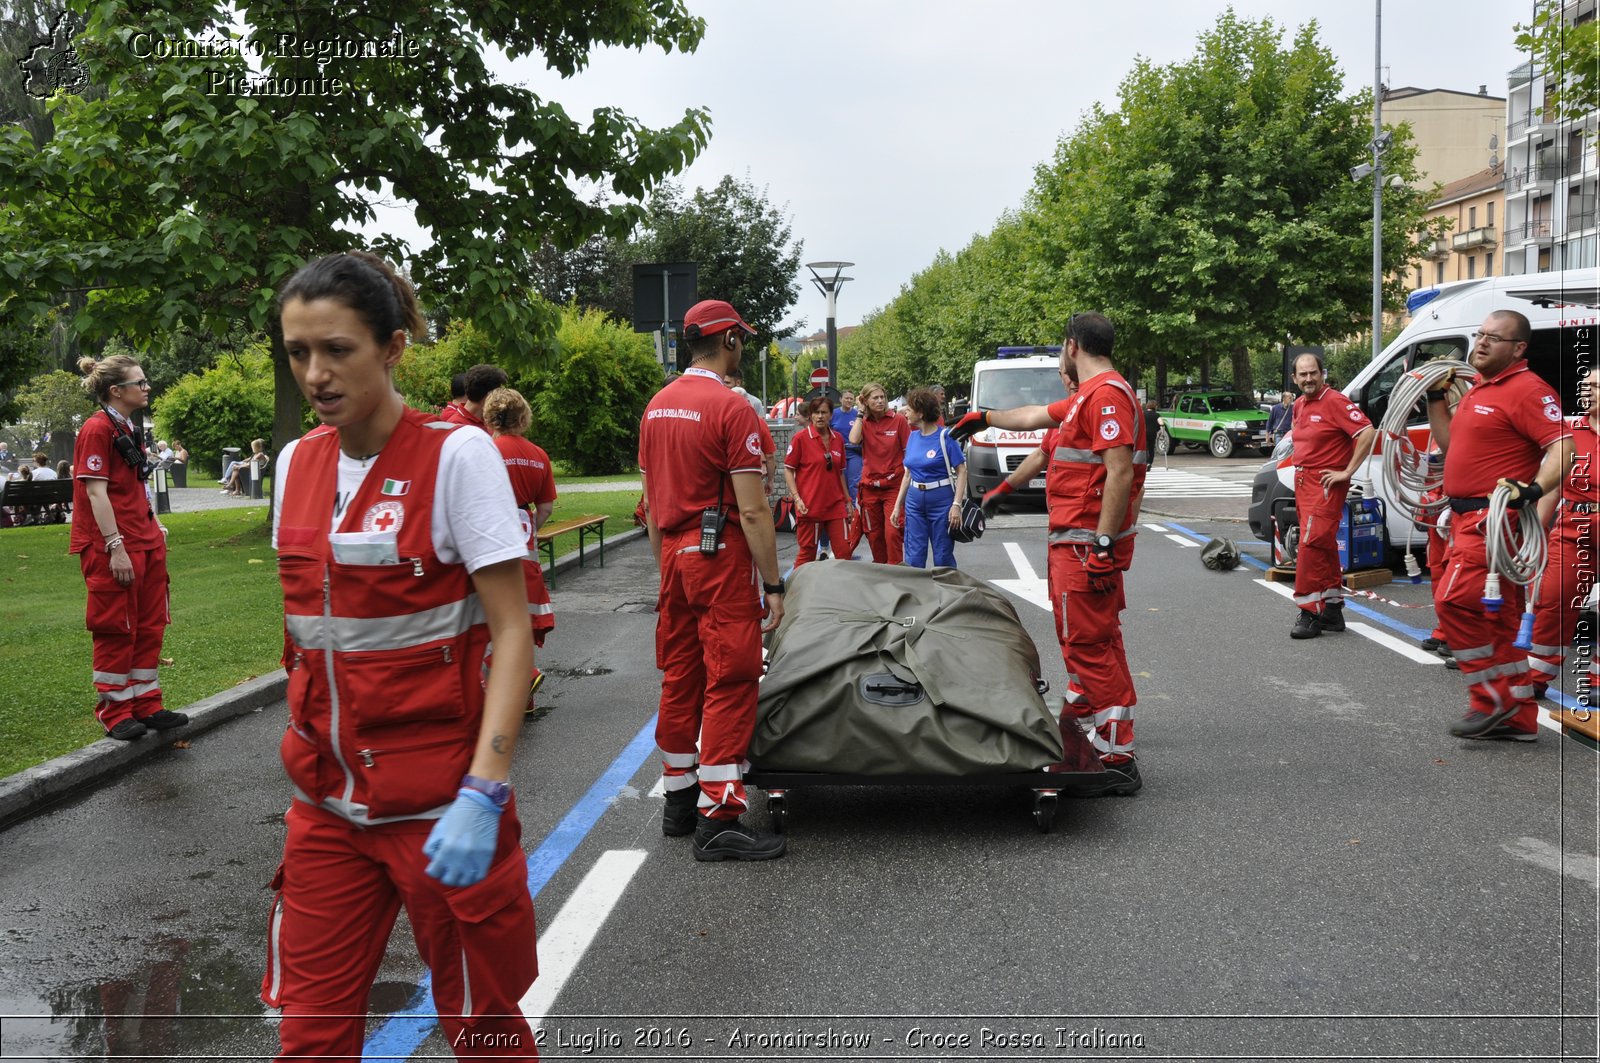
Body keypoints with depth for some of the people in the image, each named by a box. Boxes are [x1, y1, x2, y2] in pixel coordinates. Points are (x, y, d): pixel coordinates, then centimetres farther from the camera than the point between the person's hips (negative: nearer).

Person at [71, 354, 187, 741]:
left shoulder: (127, 429, 15)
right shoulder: (97, 429, -13)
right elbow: (96, 492, -18)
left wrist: (154, 528, 15)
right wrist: (116, 548, -21)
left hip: (145, 543, 9)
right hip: (113, 547, -9)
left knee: (149, 627, 11)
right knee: (117, 629, 0)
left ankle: (146, 704, 20)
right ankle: (114, 712, 11)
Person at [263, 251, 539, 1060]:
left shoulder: (456, 455, -12)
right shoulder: (296, 462, 6)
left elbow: (512, 634, -15)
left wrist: (483, 794, -23)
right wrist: (306, 753, 14)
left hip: (438, 801, -5)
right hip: (328, 800, 5)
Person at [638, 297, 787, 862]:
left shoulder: (657, 406, 11)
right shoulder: (731, 408, -13)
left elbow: (651, 504, 15)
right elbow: (752, 509, -16)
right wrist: (773, 584, -12)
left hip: (674, 555, 8)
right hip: (721, 558, -8)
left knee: (679, 680, 14)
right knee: (730, 683, -4)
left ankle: (679, 800, 24)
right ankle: (717, 820, -2)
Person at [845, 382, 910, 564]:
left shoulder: (898, 420, -5)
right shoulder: (863, 423, 4)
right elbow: (853, 440, -17)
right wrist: (861, 413, -8)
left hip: (894, 486, -4)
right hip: (870, 486, 4)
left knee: (892, 531, -12)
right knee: (874, 533, 11)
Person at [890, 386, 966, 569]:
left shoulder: (945, 437, -10)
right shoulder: (913, 437, 8)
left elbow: (961, 471, -10)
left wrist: (957, 505, -19)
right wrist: (897, 506, 13)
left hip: (941, 499, -5)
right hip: (914, 501, 5)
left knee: (943, 557, 3)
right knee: (914, 556, 5)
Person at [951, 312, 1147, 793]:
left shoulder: (1107, 393, -15)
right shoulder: (1085, 397, 17)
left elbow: (1120, 472, -22)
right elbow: (1034, 416, 33)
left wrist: (1102, 546, -25)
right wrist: (984, 416, 45)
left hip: (1088, 543, -11)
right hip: (1076, 539, 11)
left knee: (1090, 644, -10)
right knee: (1091, 636, 21)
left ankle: (1118, 760, -8)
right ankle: (1080, 714, 36)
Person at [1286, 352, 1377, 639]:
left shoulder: (1335, 402, -13)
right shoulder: (1299, 405, 13)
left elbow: (1368, 433, -21)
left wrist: (1347, 471, -19)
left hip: (1325, 483, -9)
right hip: (1303, 481, 9)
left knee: (1311, 544, -14)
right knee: (1324, 546, 14)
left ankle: (1309, 613, -12)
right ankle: (1332, 610, 22)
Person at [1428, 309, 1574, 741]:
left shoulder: (1527, 389, -12)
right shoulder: (1479, 389, 18)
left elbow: (1562, 445, -22)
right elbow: (1450, 443, 26)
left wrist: (1535, 489, -35)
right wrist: (1436, 398, 18)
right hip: (1468, 516, 10)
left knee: (1455, 600, -18)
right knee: (1499, 616, 12)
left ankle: (1491, 700, -7)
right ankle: (1518, 716, 19)